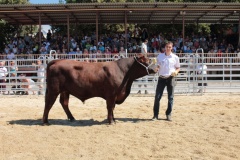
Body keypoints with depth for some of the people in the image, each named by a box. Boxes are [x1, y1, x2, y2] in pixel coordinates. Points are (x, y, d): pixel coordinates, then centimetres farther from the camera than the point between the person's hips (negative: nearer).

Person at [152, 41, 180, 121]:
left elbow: (178, 68, 10)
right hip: (161, 78, 0)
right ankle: (155, 115, 5)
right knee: (157, 97, -3)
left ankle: (168, 114, 15)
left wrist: (176, 72, -10)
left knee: (170, 97, 4)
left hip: (170, 78, 0)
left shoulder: (175, 57, 3)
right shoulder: (160, 56, 5)